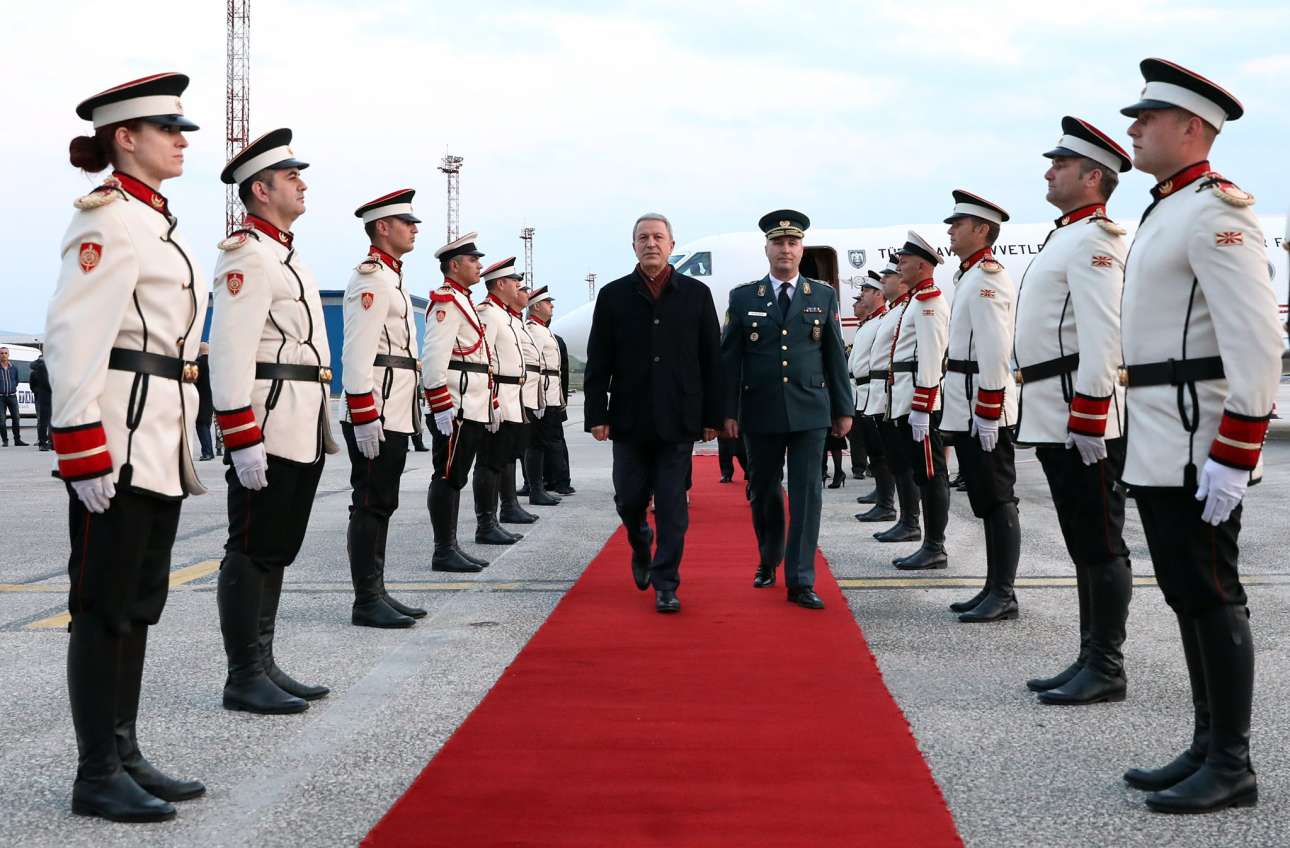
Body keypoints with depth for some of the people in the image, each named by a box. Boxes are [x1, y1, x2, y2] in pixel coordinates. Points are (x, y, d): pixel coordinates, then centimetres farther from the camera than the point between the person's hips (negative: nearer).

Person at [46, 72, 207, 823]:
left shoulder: (158, 222, 18)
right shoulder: (108, 218, -10)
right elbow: (73, 337, -18)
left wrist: (185, 447, 20)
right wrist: (82, 451, -22)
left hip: (160, 443, 9)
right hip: (118, 442, -9)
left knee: (141, 602, 12)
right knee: (105, 606, -2)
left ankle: (125, 756, 21)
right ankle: (97, 777, 6)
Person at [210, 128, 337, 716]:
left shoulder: (283, 253, 20)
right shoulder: (248, 252, -11)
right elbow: (229, 351, -19)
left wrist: (320, 429, 22)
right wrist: (243, 437, -24)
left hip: (301, 433, 10)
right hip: (267, 433, -10)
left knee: (277, 551, 13)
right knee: (252, 552, -3)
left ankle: (264, 665, 21)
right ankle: (244, 679, 3)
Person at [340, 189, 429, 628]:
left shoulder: (390, 278, 20)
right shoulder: (370, 278, -12)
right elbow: (357, 354, -20)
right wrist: (364, 418, -24)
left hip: (394, 417, 10)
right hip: (375, 419, -10)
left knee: (381, 505, 12)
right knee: (371, 506, -6)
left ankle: (376, 593, 19)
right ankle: (366, 603, -1)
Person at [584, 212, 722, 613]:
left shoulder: (696, 294, 5)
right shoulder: (613, 295, 5)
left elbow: (711, 361, 5)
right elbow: (598, 364, 4)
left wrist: (711, 417, 1)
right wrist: (596, 415, -3)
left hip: (678, 421, -1)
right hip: (629, 421, 1)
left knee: (672, 506, -1)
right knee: (629, 499, 7)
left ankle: (666, 584, 7)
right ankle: (641, 548, 38)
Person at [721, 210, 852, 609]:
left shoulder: (824, 295, 6)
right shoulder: (743, 297, 4)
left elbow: (835, 356, 7)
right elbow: (729, 359, 3)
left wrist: (844, 408, 6)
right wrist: (729, 412, -2)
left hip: (810, 411, 0)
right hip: (761, 412, 1)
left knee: (807, 493, -4)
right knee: (763, 490, 12)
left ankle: (801, 582, -2)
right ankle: (768, 561, 34)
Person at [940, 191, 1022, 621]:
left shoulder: (988, 276, -13)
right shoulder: (971, 276, 18)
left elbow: (996, 351, -20)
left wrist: (988, 414, -22)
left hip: (983, 410, -10)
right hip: (965, 411, 10)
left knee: (997, 501, -5)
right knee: (985, 502, 12)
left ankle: (1004, 595, -1)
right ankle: (994, 589, 18)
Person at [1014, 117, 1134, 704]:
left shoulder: (1094, 240, -12)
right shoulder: (1066, 237, 19)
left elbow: (1103, 335, -21)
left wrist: (1088, 417, -24)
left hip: (1083, 420, -10)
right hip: (1054, 420, 10)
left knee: (1100, 547, -3)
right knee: (1084, 547, 14)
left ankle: (1106, 671, 5)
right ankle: (1090, 662, 21)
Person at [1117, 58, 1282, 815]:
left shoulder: (1216, 210, -13)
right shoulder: (1165, 212, 18)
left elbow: (1259, 340, -20)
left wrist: (1234, 454, -23)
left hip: (1200, 449, -10)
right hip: (1158, 449, 10)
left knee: (1213, 599, -4)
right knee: (1187, 600, 13)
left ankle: (1232, 767, 5)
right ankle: (1208, 748, 21)